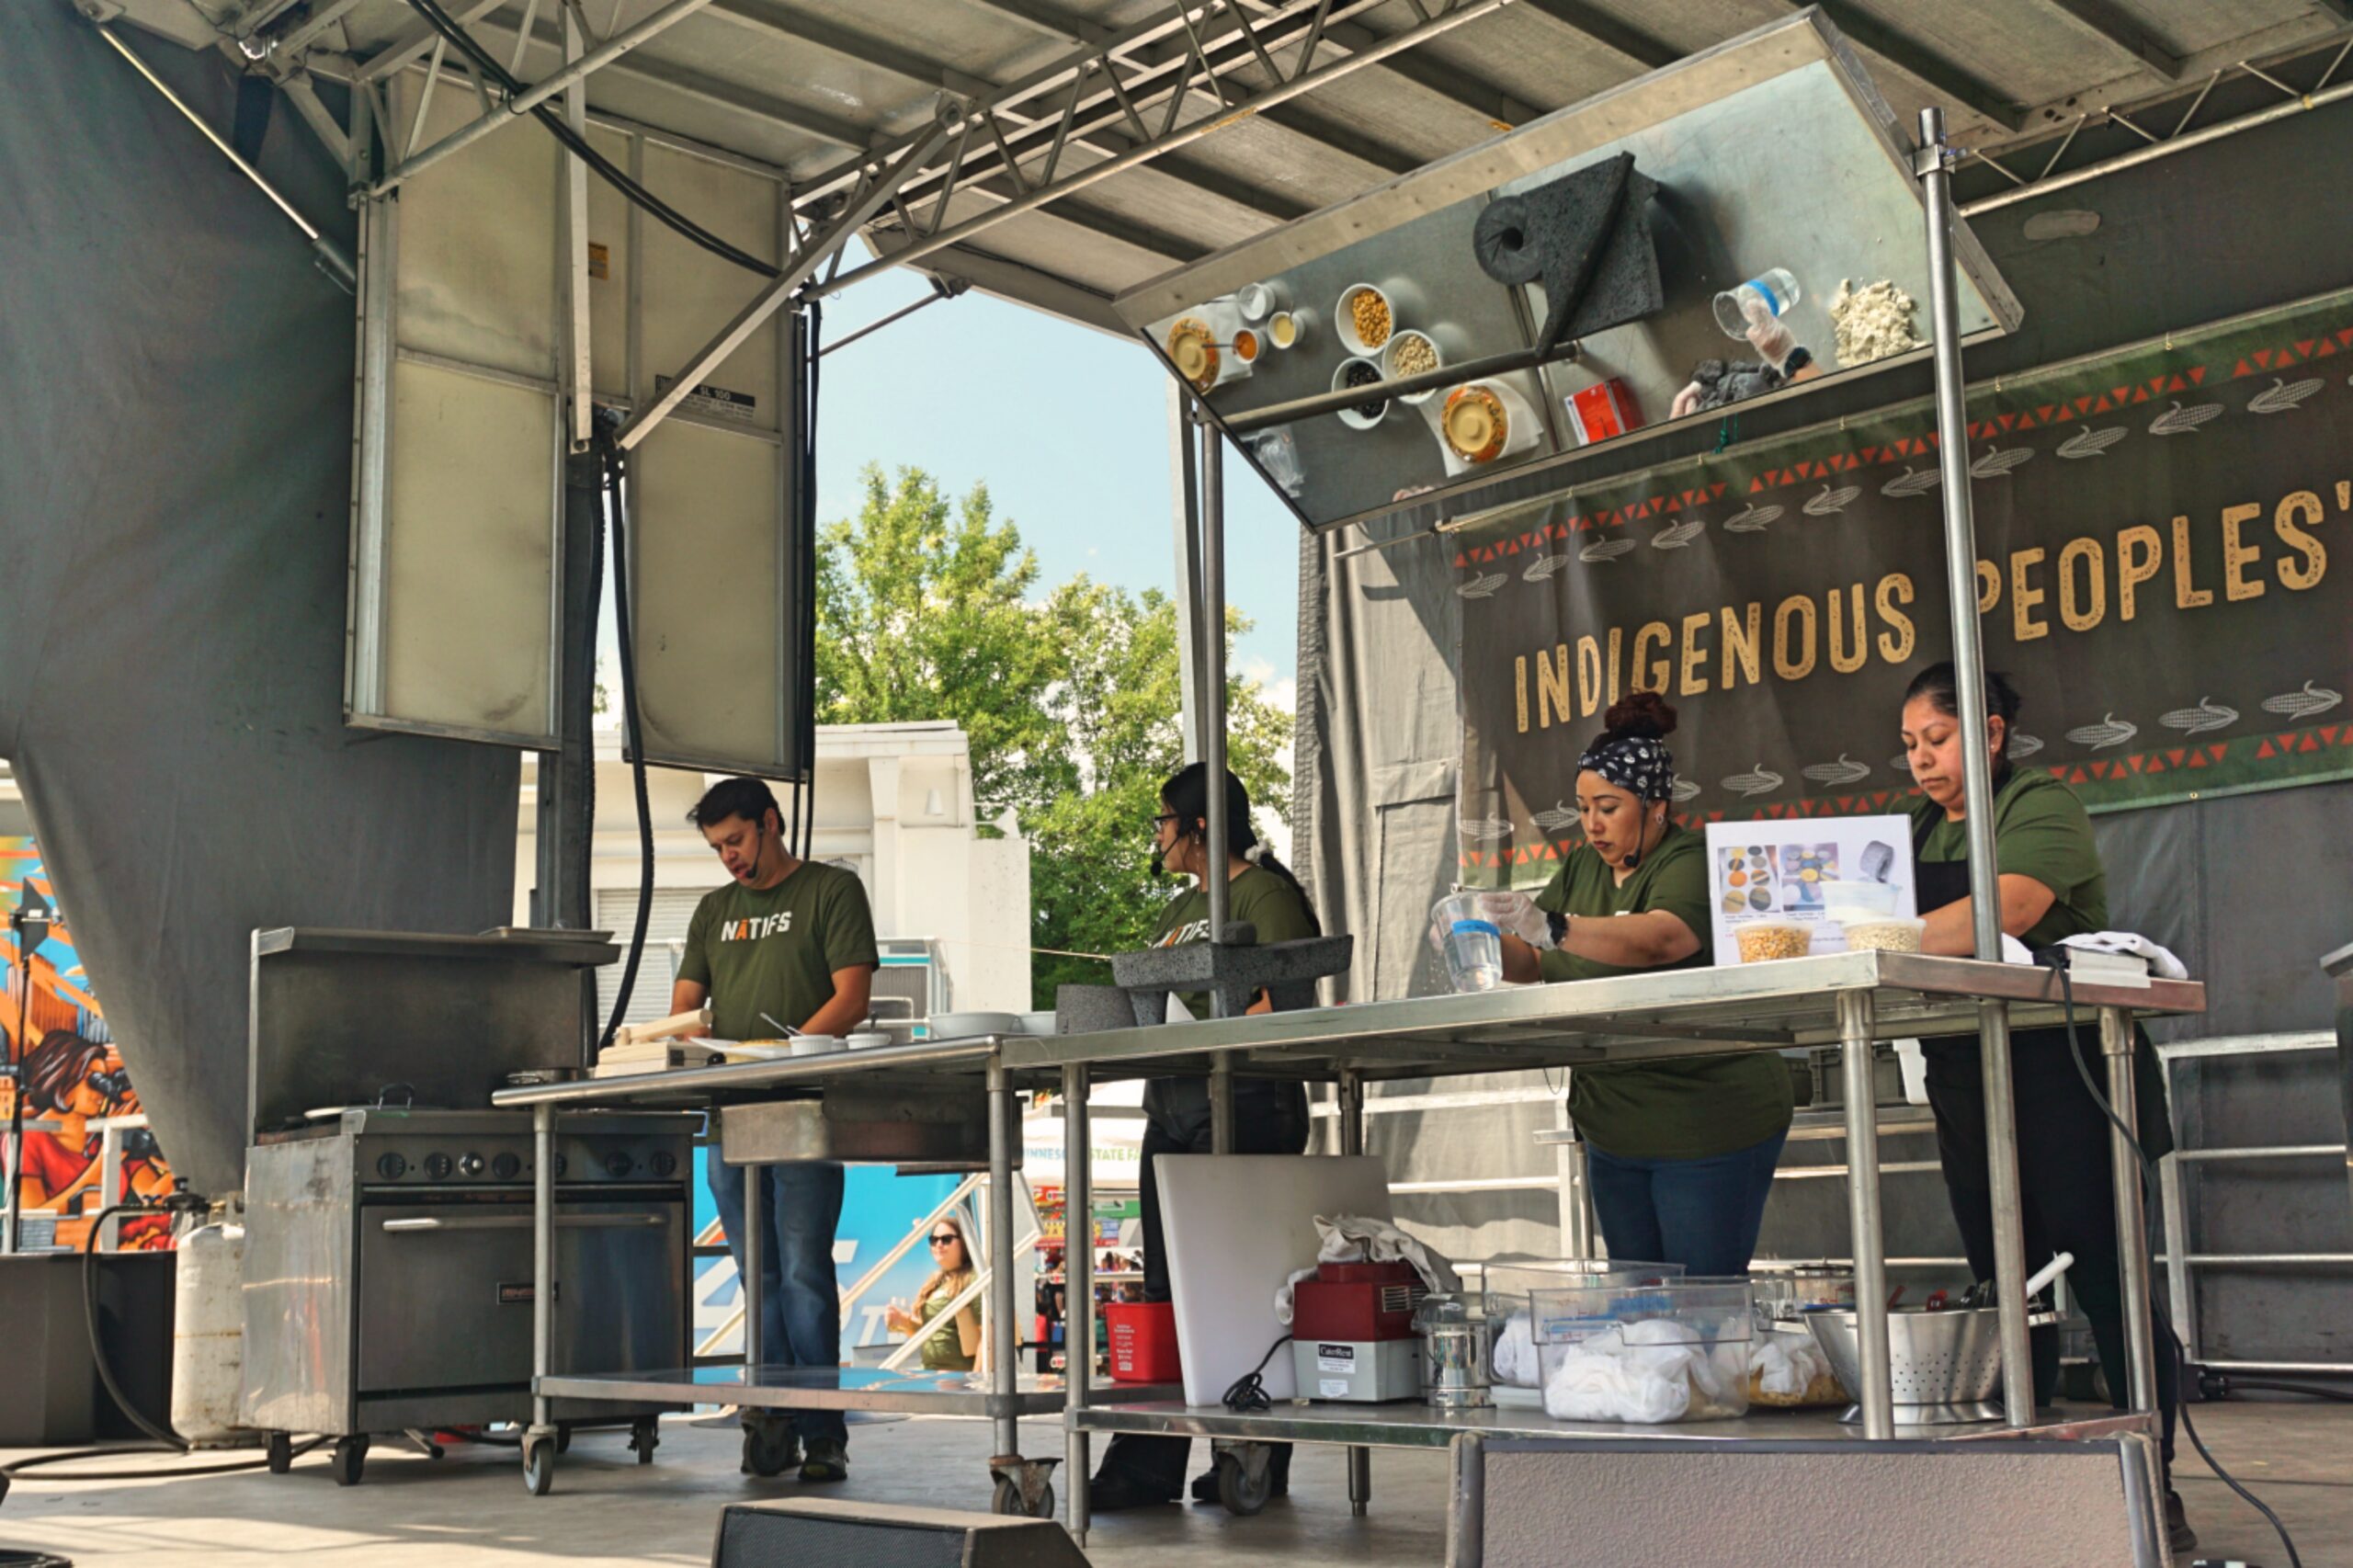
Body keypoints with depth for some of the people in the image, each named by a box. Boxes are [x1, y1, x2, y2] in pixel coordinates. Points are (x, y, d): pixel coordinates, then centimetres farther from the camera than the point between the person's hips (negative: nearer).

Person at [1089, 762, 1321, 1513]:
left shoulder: (1266, 894, -4)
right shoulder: (1183, 906, 22)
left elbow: (1275, 1008, -14)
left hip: (1245, 1104, -9)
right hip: (1173, 1106, 9)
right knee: (1166, 1288, 6)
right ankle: (1146, 1464, 8)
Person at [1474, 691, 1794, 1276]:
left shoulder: (1692, 863, -12)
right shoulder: (1582, 867, 11)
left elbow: (1659, 938, -32)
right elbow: (1533, 963, 8)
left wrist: (1554, 929, -44)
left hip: (1710, 1125, -7)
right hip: (1613, 1129, 7)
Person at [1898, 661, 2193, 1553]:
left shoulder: (2041, 809, -8)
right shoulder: (1920, 833, 16)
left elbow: (2008, 909, -26)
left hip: (2066, 1071, -7)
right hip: (1968, 1082, 7)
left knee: (2107, 1279, -5)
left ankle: (2155, 1485, 1)